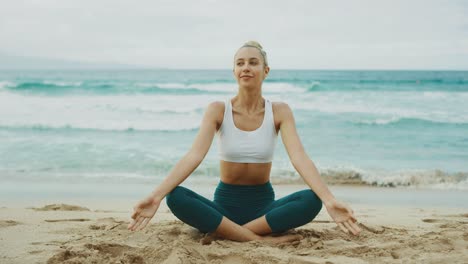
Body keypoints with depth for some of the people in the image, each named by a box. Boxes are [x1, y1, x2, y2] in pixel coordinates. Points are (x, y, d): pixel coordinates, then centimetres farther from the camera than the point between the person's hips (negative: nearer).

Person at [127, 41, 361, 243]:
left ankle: (223, 230, -25)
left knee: (312, 200, -28)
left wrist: (330, 201, -35)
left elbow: (299, 157, -19)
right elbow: (194, 156, -19)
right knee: (175, 197, -29)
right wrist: (156, 196, -34)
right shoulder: (218, 110, -6)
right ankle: (261, 239, -30)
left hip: (263, 204, 1)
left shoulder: (279, 111, -5)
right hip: (225, 203, 0)